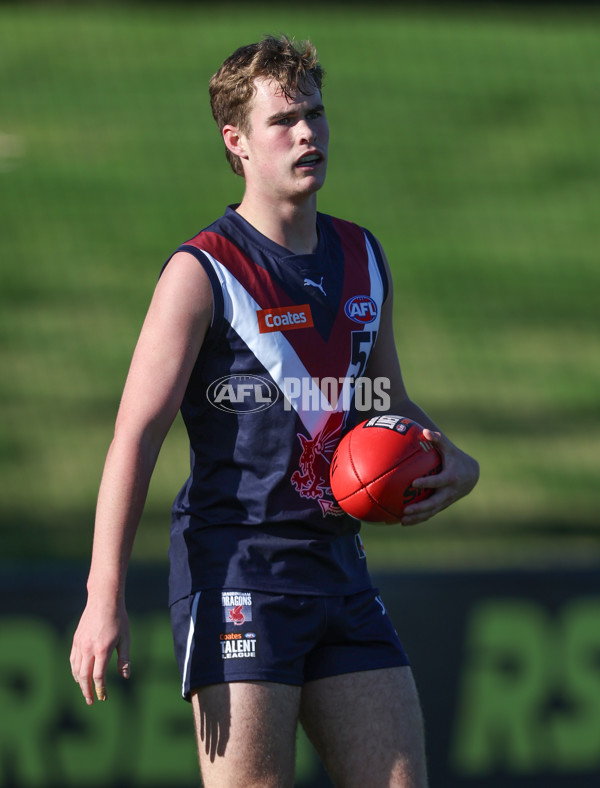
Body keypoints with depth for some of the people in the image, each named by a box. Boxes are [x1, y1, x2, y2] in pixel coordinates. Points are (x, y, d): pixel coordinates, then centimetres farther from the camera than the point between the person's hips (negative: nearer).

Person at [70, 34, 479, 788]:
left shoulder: (363, 260, 14)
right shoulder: (202, 273, -6)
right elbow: (136, 435, -10)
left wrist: (449, 459, 5)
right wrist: (104, 598, -18)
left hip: (339, 568, 7)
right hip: (236, 570, -6)